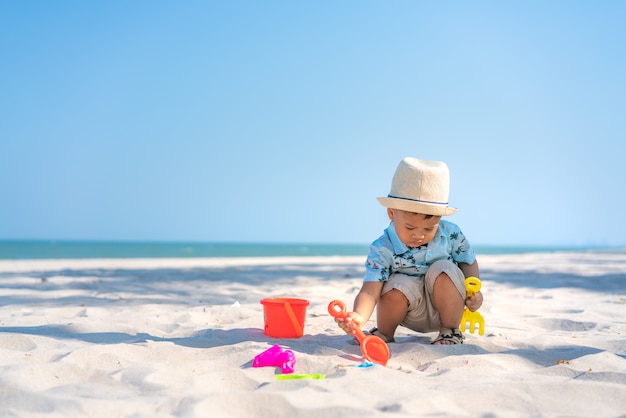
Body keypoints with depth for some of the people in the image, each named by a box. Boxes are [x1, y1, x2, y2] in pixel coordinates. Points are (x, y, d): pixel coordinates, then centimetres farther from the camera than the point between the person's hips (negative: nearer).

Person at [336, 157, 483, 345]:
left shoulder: (451, 234, -13)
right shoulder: (383, 249, -21)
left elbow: (469, 261, 5)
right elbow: (370, 291, -31)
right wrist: (359, 316, -52)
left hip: (447, 307, 2)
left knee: (443, 270, -26)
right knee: (398, 285, -32)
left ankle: (451, 330, -9)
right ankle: (385, 333, -3)